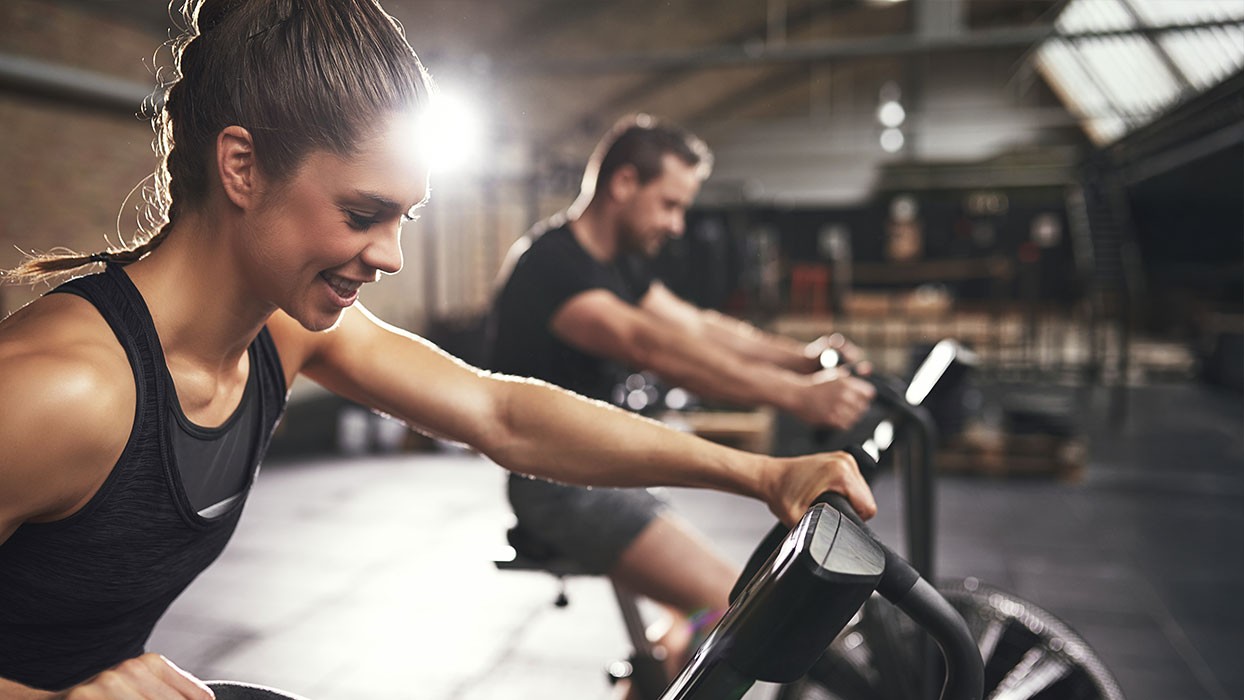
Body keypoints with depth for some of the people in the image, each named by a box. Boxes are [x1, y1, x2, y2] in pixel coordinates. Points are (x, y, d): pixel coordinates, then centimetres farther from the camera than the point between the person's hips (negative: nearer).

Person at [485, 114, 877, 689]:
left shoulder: (618, 264, 13)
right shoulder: (549, 263, -19)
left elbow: (698, 327, 7)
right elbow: (652, 346, -34)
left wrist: (801, 356, -9)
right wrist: (796, 395, -41)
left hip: (603, 473, 10)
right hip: (559, 484, -10)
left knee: (703, 610, 14)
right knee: (731, 604, -18)